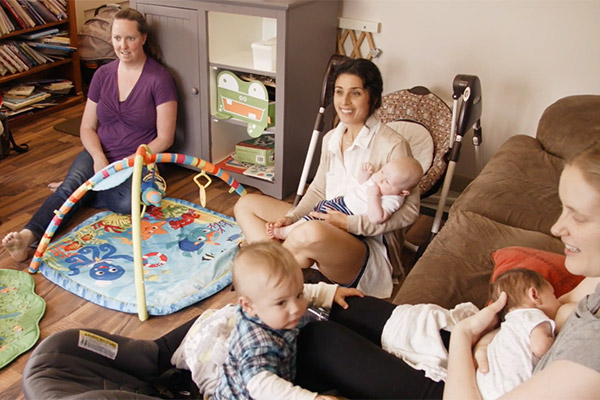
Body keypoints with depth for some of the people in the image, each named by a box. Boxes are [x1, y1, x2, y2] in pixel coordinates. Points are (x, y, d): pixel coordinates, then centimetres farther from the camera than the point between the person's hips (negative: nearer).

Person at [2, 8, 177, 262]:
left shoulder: (160, 78, -8)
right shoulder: (103, 74, 6)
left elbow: (164, 138, -10)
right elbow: (87, 128, 8)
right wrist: (99, 158, -13)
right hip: (100, 154, 3)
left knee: (128, 201, -34)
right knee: (72, 185, -29)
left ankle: (73, 189, -11)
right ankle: (28, 236, -43)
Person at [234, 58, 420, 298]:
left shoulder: (393, 146, -14)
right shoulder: (331, 139, 9)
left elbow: (409, 211, -14)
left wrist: (350, 223, -20)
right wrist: (291, 218, -4)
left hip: (370, 247, -8)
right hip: (325, 226, 8)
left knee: (312, 233, -41)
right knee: (246, 204, 3)